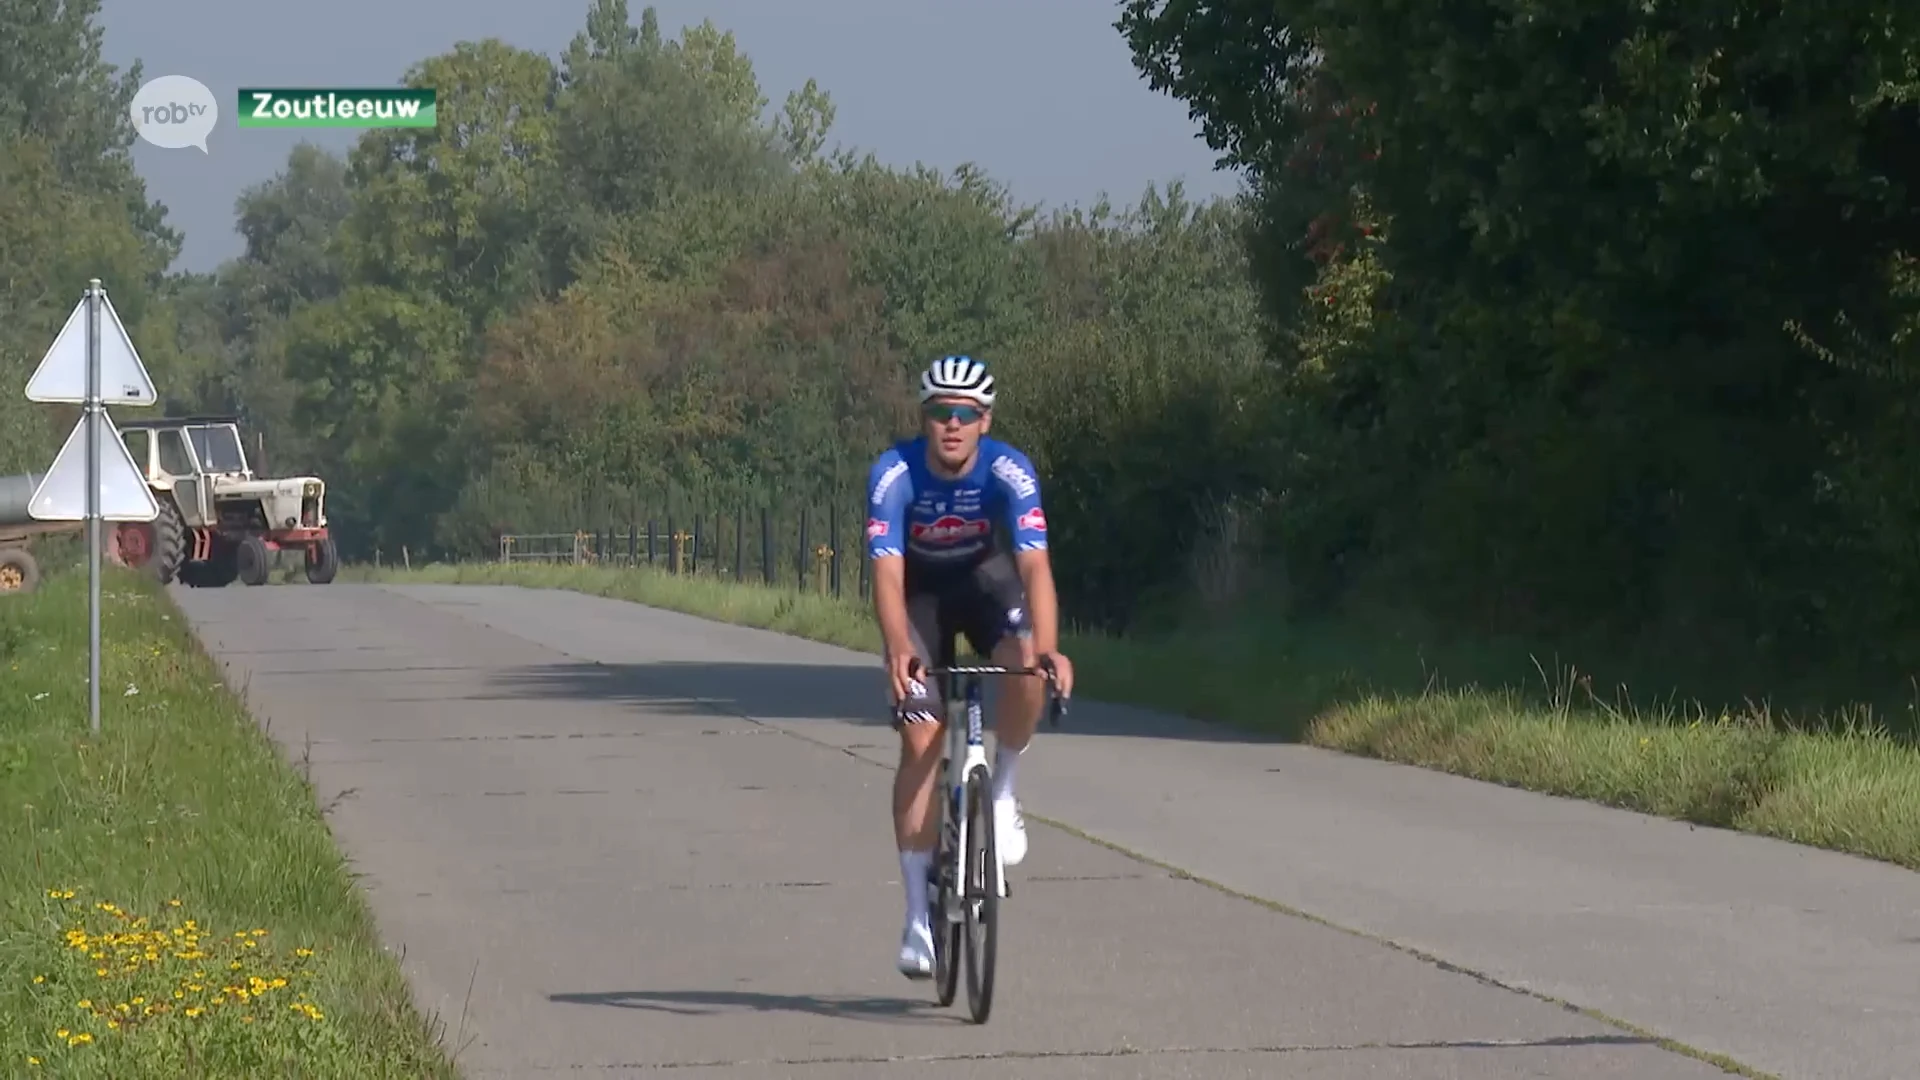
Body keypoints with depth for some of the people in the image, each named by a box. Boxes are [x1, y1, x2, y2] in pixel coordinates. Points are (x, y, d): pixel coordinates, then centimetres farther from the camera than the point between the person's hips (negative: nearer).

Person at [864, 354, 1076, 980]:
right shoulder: (894, 475, -29)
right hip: (920, 590, 0)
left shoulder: (1009, 472, -28)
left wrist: (1047, 648, -53)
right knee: (920, 739, -10)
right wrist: (898, 650, -54)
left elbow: (1035, 565, -37)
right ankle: (919, 915, -3)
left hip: (985, 578, 0)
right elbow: (887, 573, -36)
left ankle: (1002, 792, -4)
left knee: (1028, 672, -32)